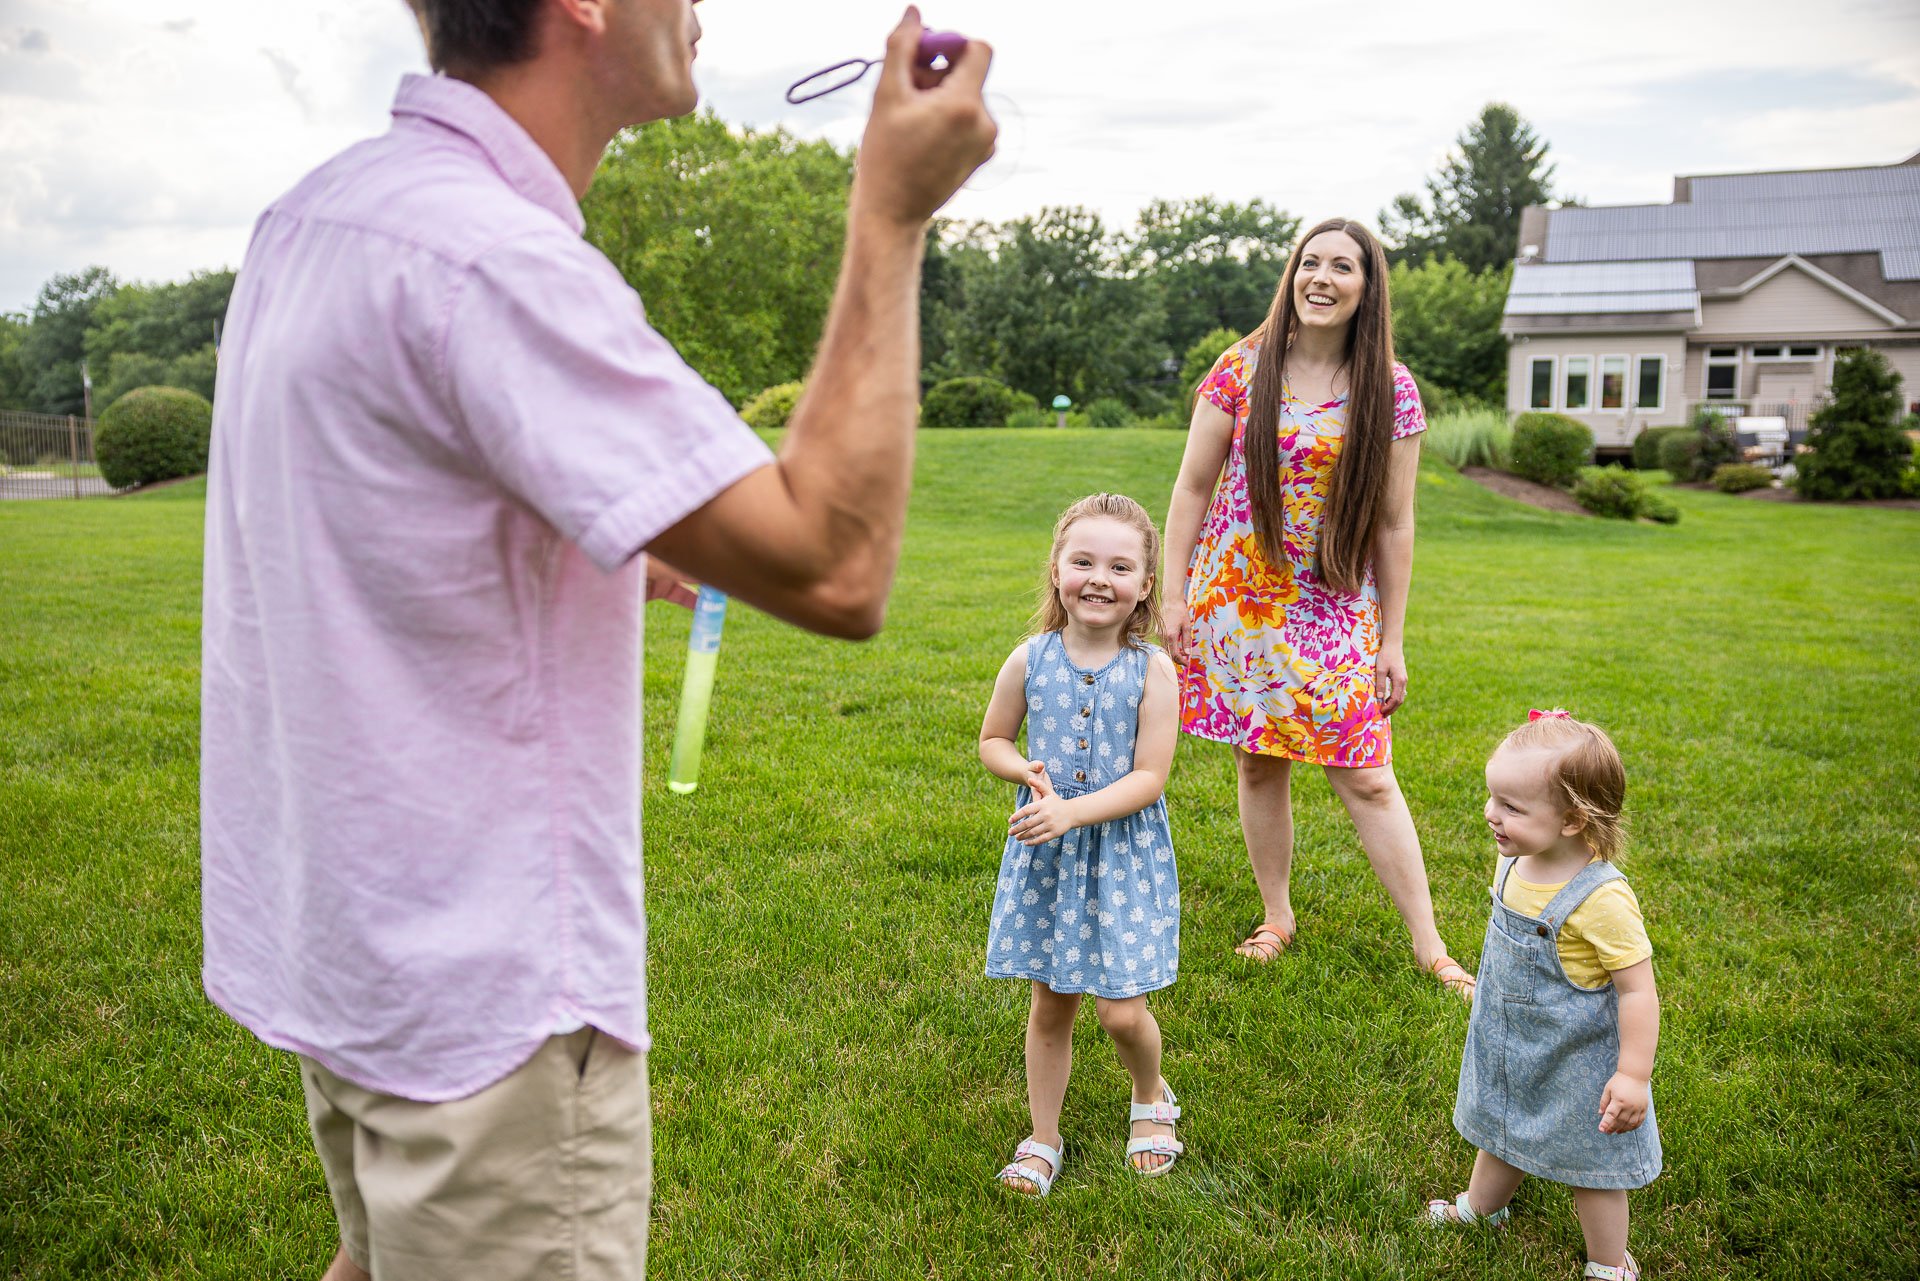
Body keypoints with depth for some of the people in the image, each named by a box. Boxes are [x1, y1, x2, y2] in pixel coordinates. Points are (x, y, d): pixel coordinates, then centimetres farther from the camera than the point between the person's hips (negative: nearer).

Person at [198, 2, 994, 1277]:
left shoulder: (317, 213, 4)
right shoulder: (490, 255, -26)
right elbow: (834, 572, -27)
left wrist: (602, 558, 16)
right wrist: (892, 219, -19)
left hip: (338, 932, 9)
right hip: (484, 988, -9)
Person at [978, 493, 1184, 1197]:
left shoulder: (1151, 669, -11)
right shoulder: (1029, 660, -6)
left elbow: (1149, 777, -13)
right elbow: (991, 741, 7)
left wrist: (1071, 810, -24)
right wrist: (1029, 772, -13)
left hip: (1124, 854, -2)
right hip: (1043, 854, 2)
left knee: (1121, 1009, -2)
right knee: (1050, 1006, 11)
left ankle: (1152, 1096, 31)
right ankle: (1043, 1139, 30)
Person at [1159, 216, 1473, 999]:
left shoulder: (1390, 390, -3)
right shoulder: (1242, 369, -2)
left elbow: (1393, 524, 1)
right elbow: (1194, 486, 2)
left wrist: (1392, 640, 1)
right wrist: (1174, 595, -1)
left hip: (1337, 611, -1)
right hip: (1238, 602, 1)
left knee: (1366, 779, -2)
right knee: (1259, 766, 10)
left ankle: (1429, 947, 9)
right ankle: (1276, 916, 28)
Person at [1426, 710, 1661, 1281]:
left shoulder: (1602, 900, -33)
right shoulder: (1514, 861, -10)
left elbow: (1638, 989, -26)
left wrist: (1633, 1075, -24)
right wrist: (1494, 994, 21)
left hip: (1575, 1062, -7)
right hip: (1509, 1045, 7)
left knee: (1589, 1158, 13)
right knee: (1502, 1128, 29)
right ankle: (1481, 1206, 56)